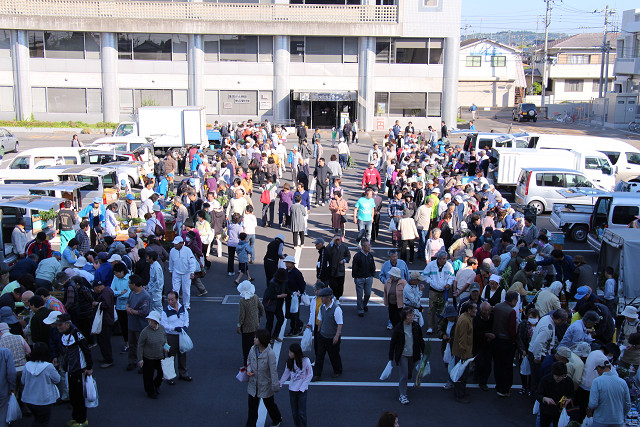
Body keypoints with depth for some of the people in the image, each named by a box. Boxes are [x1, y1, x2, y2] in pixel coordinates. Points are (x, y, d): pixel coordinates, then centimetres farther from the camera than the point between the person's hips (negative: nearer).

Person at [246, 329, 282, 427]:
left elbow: (273, 370, -20)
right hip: (253, 384, 4)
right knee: (252, 407, 9)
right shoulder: (253, 349, -8)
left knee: (269, 404, 20)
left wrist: (275, 386, -16)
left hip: (265, 385, -4)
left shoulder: (270, 353, -25)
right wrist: (249, 370, -7)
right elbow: (249, 360, 12)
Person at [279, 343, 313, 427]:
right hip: (292, 389, 3)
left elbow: (310, 375, -8)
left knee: (301, 413, 0)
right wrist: (280, 384, 12)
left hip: (302, 390, -3)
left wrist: (302, 387, -11)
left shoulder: (305, 361, -15)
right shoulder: (289, 362, -3)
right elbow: (286, 374, 10)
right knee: (294, 412, 11)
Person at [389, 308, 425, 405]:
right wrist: (391, 358, -7)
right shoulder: (398, 328, -16)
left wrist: (424, 352, 9)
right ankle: (402, 395, 2)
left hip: (413, 355, 4)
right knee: (404, 374, -8)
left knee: (409, 374, 17)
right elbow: (392, 343, -9)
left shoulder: (416, 326, -7)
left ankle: (401, 385, 46)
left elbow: (420, 340, 7)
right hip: (402, 355, -4)